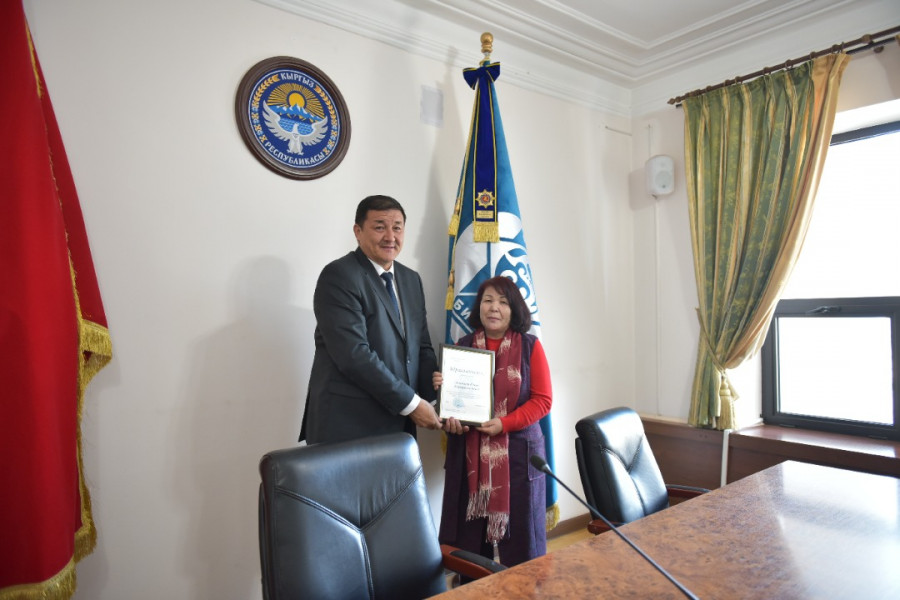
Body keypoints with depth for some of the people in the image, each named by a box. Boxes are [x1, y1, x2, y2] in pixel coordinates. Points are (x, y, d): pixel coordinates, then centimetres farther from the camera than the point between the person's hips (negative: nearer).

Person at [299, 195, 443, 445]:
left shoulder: (411, 279, 10)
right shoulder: (338, 276, -13)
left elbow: (421, 347, 11)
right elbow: (354, 355, -21)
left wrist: (441, 402, -3)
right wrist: (410, 403, -16)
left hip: (398, 424, 7)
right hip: (348, 426, -7)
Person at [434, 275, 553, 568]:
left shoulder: (530, 346, 0)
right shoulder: (462, 346, 7)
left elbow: (542, 400, -2)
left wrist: (504, 423, -15)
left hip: (517, 452, -2)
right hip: (469, 453, 2)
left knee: (518, 537, 5)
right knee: (468, 538, 5)